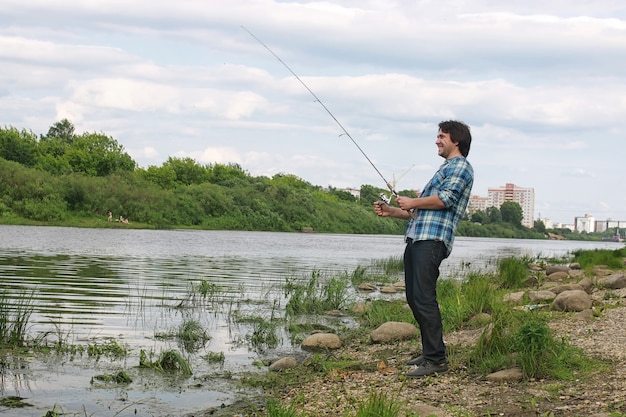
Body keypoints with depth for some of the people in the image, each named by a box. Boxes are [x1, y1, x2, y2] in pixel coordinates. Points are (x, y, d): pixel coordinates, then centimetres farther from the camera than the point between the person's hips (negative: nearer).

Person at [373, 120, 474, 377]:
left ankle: (436, 359, -14)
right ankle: (430, 351, 16)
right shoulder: (444, 169, 30)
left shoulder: (460, 166, 1)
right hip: (416, 239, 10)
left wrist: (413, 203, -2)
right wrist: (391, 211, 20)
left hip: (433, 240, -10)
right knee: (414, 298, 9)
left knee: (423, 298, -15)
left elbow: (445, 199, -15)